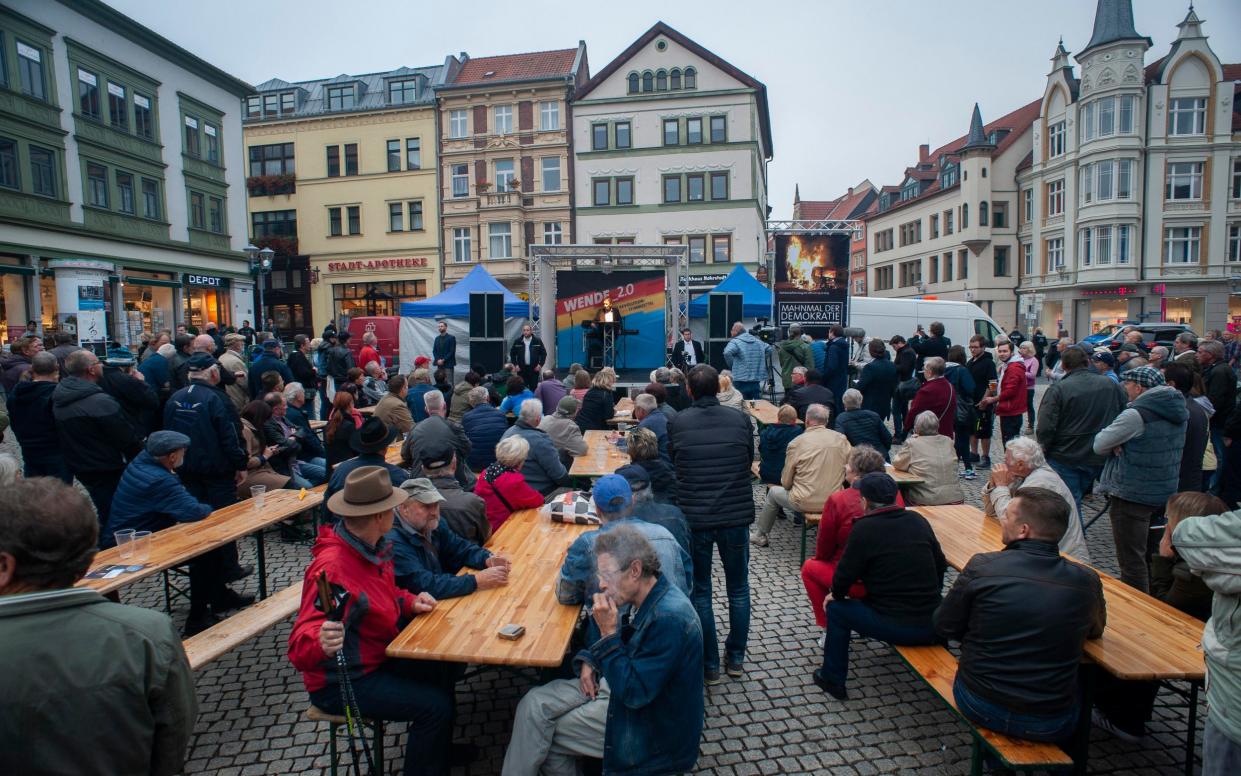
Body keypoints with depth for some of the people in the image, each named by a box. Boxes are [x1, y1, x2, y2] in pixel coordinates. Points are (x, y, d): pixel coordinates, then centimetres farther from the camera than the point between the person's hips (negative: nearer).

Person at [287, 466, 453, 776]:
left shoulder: (373, 546, -5)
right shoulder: (332, 569, -33)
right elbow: (300, 646, -35)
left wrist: (409, 602, -4)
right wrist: (321, 643, -57)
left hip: (378, 658, 9)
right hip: (342, 682, -9)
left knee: (442, 675, 14)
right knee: (435, 706, -15)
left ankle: (439, 750, 36)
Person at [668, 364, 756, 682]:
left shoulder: (677, 423, -3)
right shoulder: (740, 420, -1)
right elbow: (749, 461, 12)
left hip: (693, 518, -1)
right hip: (736, 516, 1)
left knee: (699, 592, 14)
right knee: (738, 589, 19)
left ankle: (709, 665, 22)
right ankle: (736, 658, 30)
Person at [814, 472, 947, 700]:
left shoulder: (864, 528, -12)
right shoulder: (918, 520, 4)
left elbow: (844, 577, -9)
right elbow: (941, 565, 11)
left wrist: (835, 595, 12)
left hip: (895, 627, -6)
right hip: (933, 625, 6)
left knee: (836, 609, 15)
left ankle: (832, 681, 22)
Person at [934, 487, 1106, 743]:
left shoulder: (982, 567, -17)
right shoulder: (1087, 580, -10)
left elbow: (943, 628, -4)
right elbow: (1096, 630, 13)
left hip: (979, 707, -2)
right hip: (1050, 726, 2)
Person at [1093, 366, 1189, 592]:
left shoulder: (1137, 414, -21)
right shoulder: (1178, 411, 6)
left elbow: (1099, 445, -15)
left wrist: (1115, 444, 3)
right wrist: (1121, 443, -6)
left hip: (1131, 495, -9)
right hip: (1164, 491, 9)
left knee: (1131, 560, 2)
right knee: (1150, 553, 23)